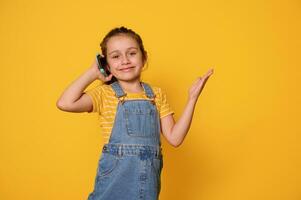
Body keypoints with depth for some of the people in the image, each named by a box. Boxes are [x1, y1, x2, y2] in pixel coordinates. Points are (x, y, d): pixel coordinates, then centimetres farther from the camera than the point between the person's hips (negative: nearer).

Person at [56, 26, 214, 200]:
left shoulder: (157, 95, 7)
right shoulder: (105, 94, -2)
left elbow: (174, 138, 1)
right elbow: (65, 103, -19)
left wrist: (192, 98, -4)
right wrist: (92, 73, -6)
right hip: (114, 178, -2)